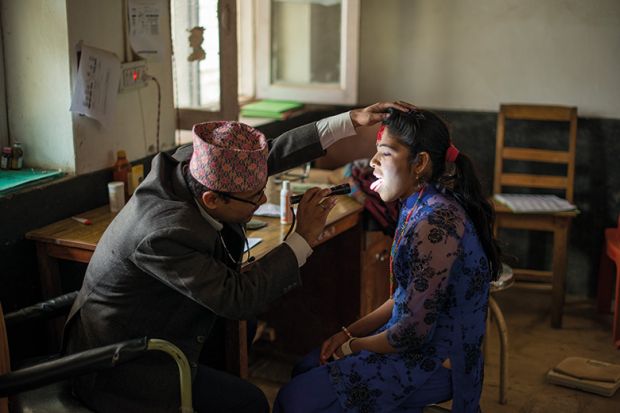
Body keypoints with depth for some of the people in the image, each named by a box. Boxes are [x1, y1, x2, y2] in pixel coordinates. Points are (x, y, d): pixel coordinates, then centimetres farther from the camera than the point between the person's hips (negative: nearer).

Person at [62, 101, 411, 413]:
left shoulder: (192, 164, -13)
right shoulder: (165, 234, -35)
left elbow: (271, 154, -4)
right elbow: (238, 299, -29)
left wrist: (351, 121, -6)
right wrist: (303, 239, -22)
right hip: (120, 366, -8)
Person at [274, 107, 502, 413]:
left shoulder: (436, 223, -26)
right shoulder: (416, 208, 6)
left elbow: (414, 332, -24)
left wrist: (353, 346, -8)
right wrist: (349, 332, 5)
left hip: (434, 361, -9)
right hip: (418, 341, 9)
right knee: (305, 368, 16)